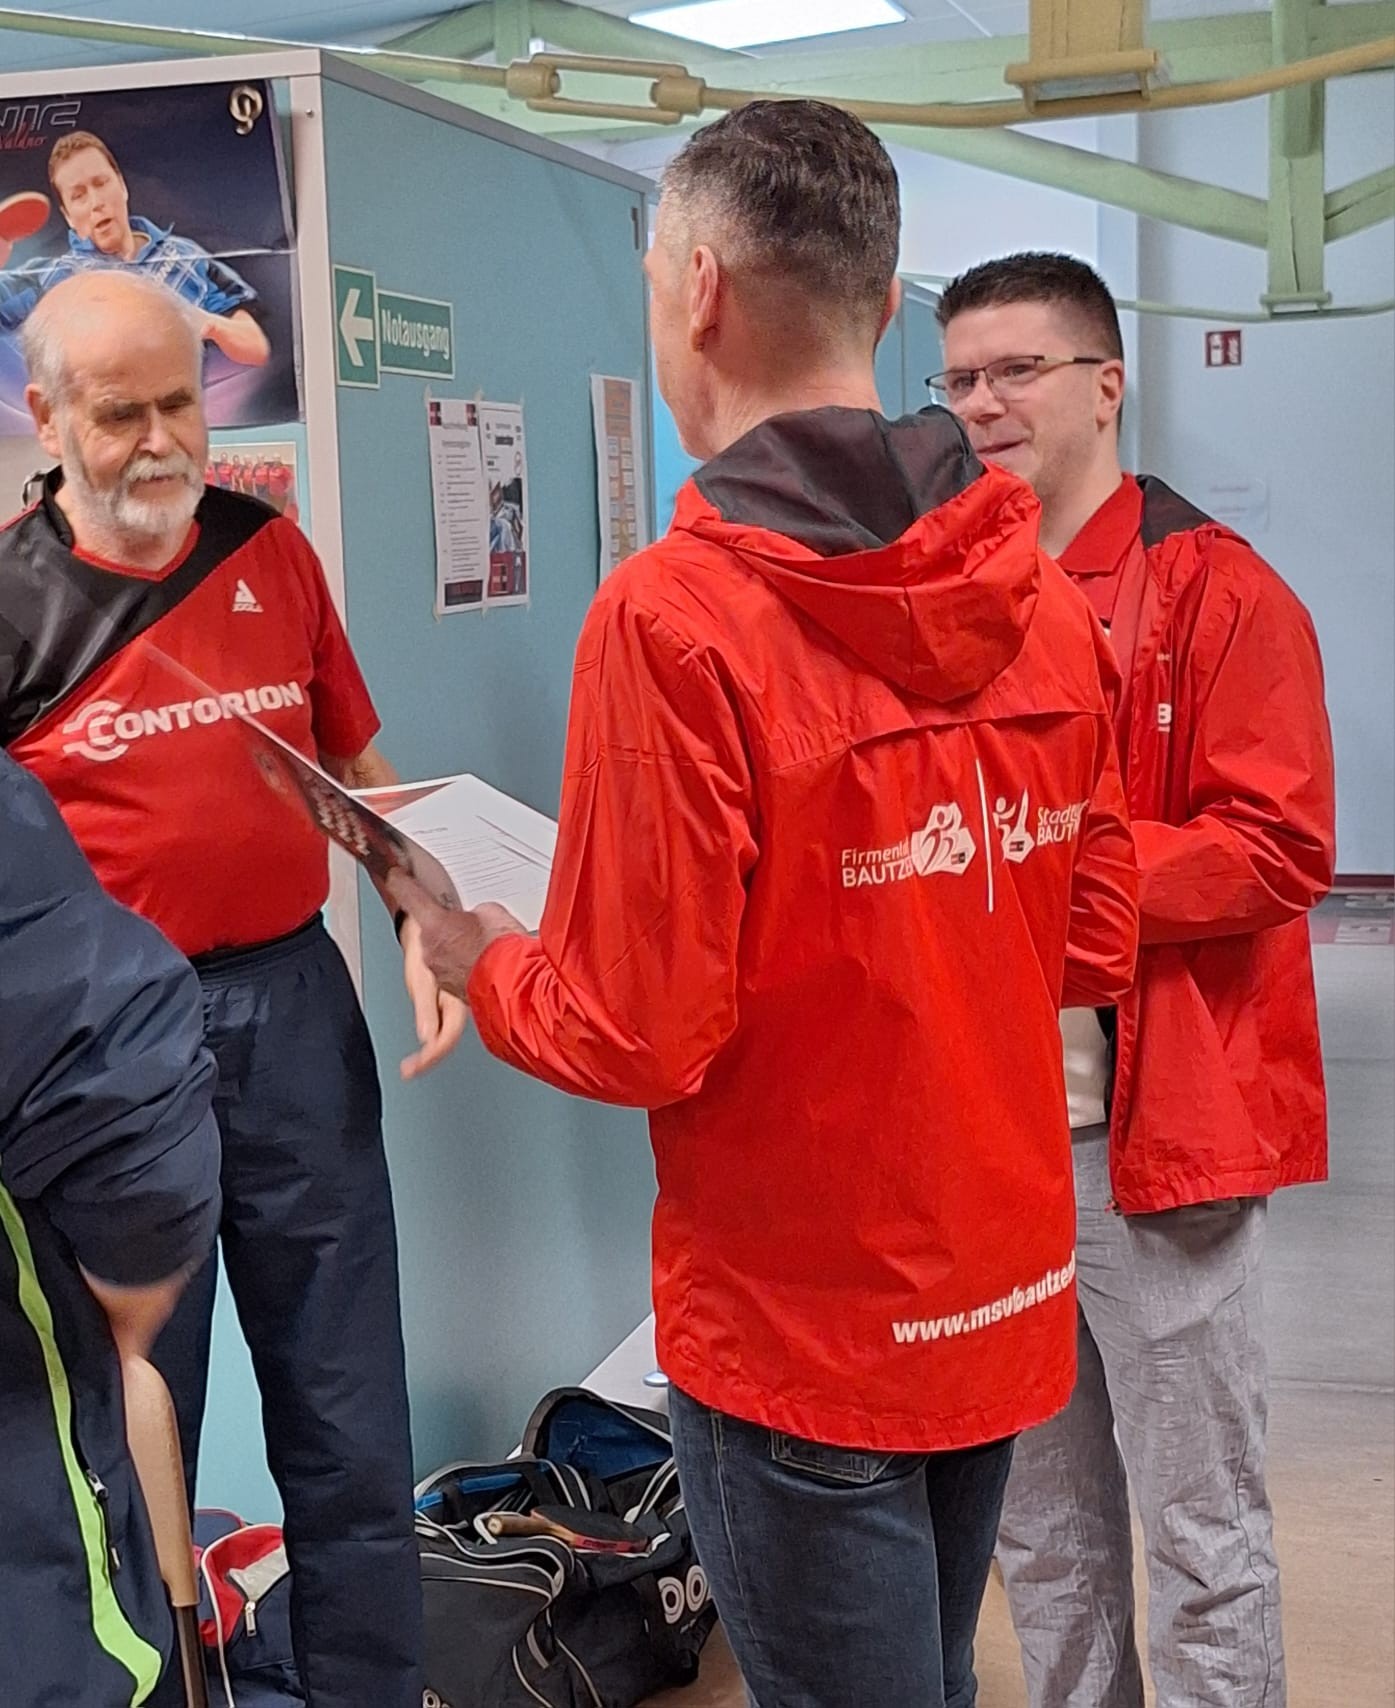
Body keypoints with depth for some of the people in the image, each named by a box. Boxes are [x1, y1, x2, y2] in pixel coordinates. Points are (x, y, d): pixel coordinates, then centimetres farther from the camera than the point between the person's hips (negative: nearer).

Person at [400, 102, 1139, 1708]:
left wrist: (479, 964, 1)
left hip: (800, 1325, -6)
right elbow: (1091, 945, 5)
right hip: (1008, 1289, 6)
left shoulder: (675, 614, -20)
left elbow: (635, 1033, -18)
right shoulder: (1033, 593, -2)